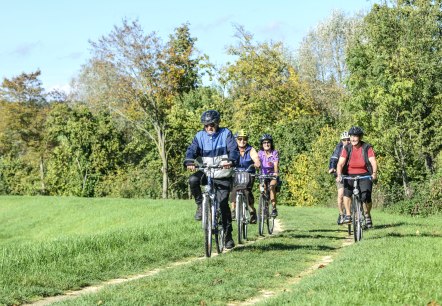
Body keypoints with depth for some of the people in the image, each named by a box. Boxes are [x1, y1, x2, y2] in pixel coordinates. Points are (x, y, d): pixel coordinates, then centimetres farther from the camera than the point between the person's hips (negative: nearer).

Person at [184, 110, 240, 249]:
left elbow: (234, 150, -14)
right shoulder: (200, 136, 5)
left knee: (223, 203, -10)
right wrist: (189, 162, -28)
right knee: (193, 179, -30)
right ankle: (200, 205, -7)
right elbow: (191, 150, -6)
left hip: (223, 176, -2)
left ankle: (228, 236, 2)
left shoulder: (226, 133, -2)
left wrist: (231, 161, -36)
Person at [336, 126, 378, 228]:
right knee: (346, 191, -27)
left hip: (364, 176, -1)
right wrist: (339, 175, -32)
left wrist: (374, 173, -37)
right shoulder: (347, 148, -5)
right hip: (350, 175, 1)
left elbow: (373, 162, -18)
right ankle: (347, 215, -16)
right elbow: (340, 163, -14)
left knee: (366, 197, -18)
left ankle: (367, 215, 10)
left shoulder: (367, 148, -8)